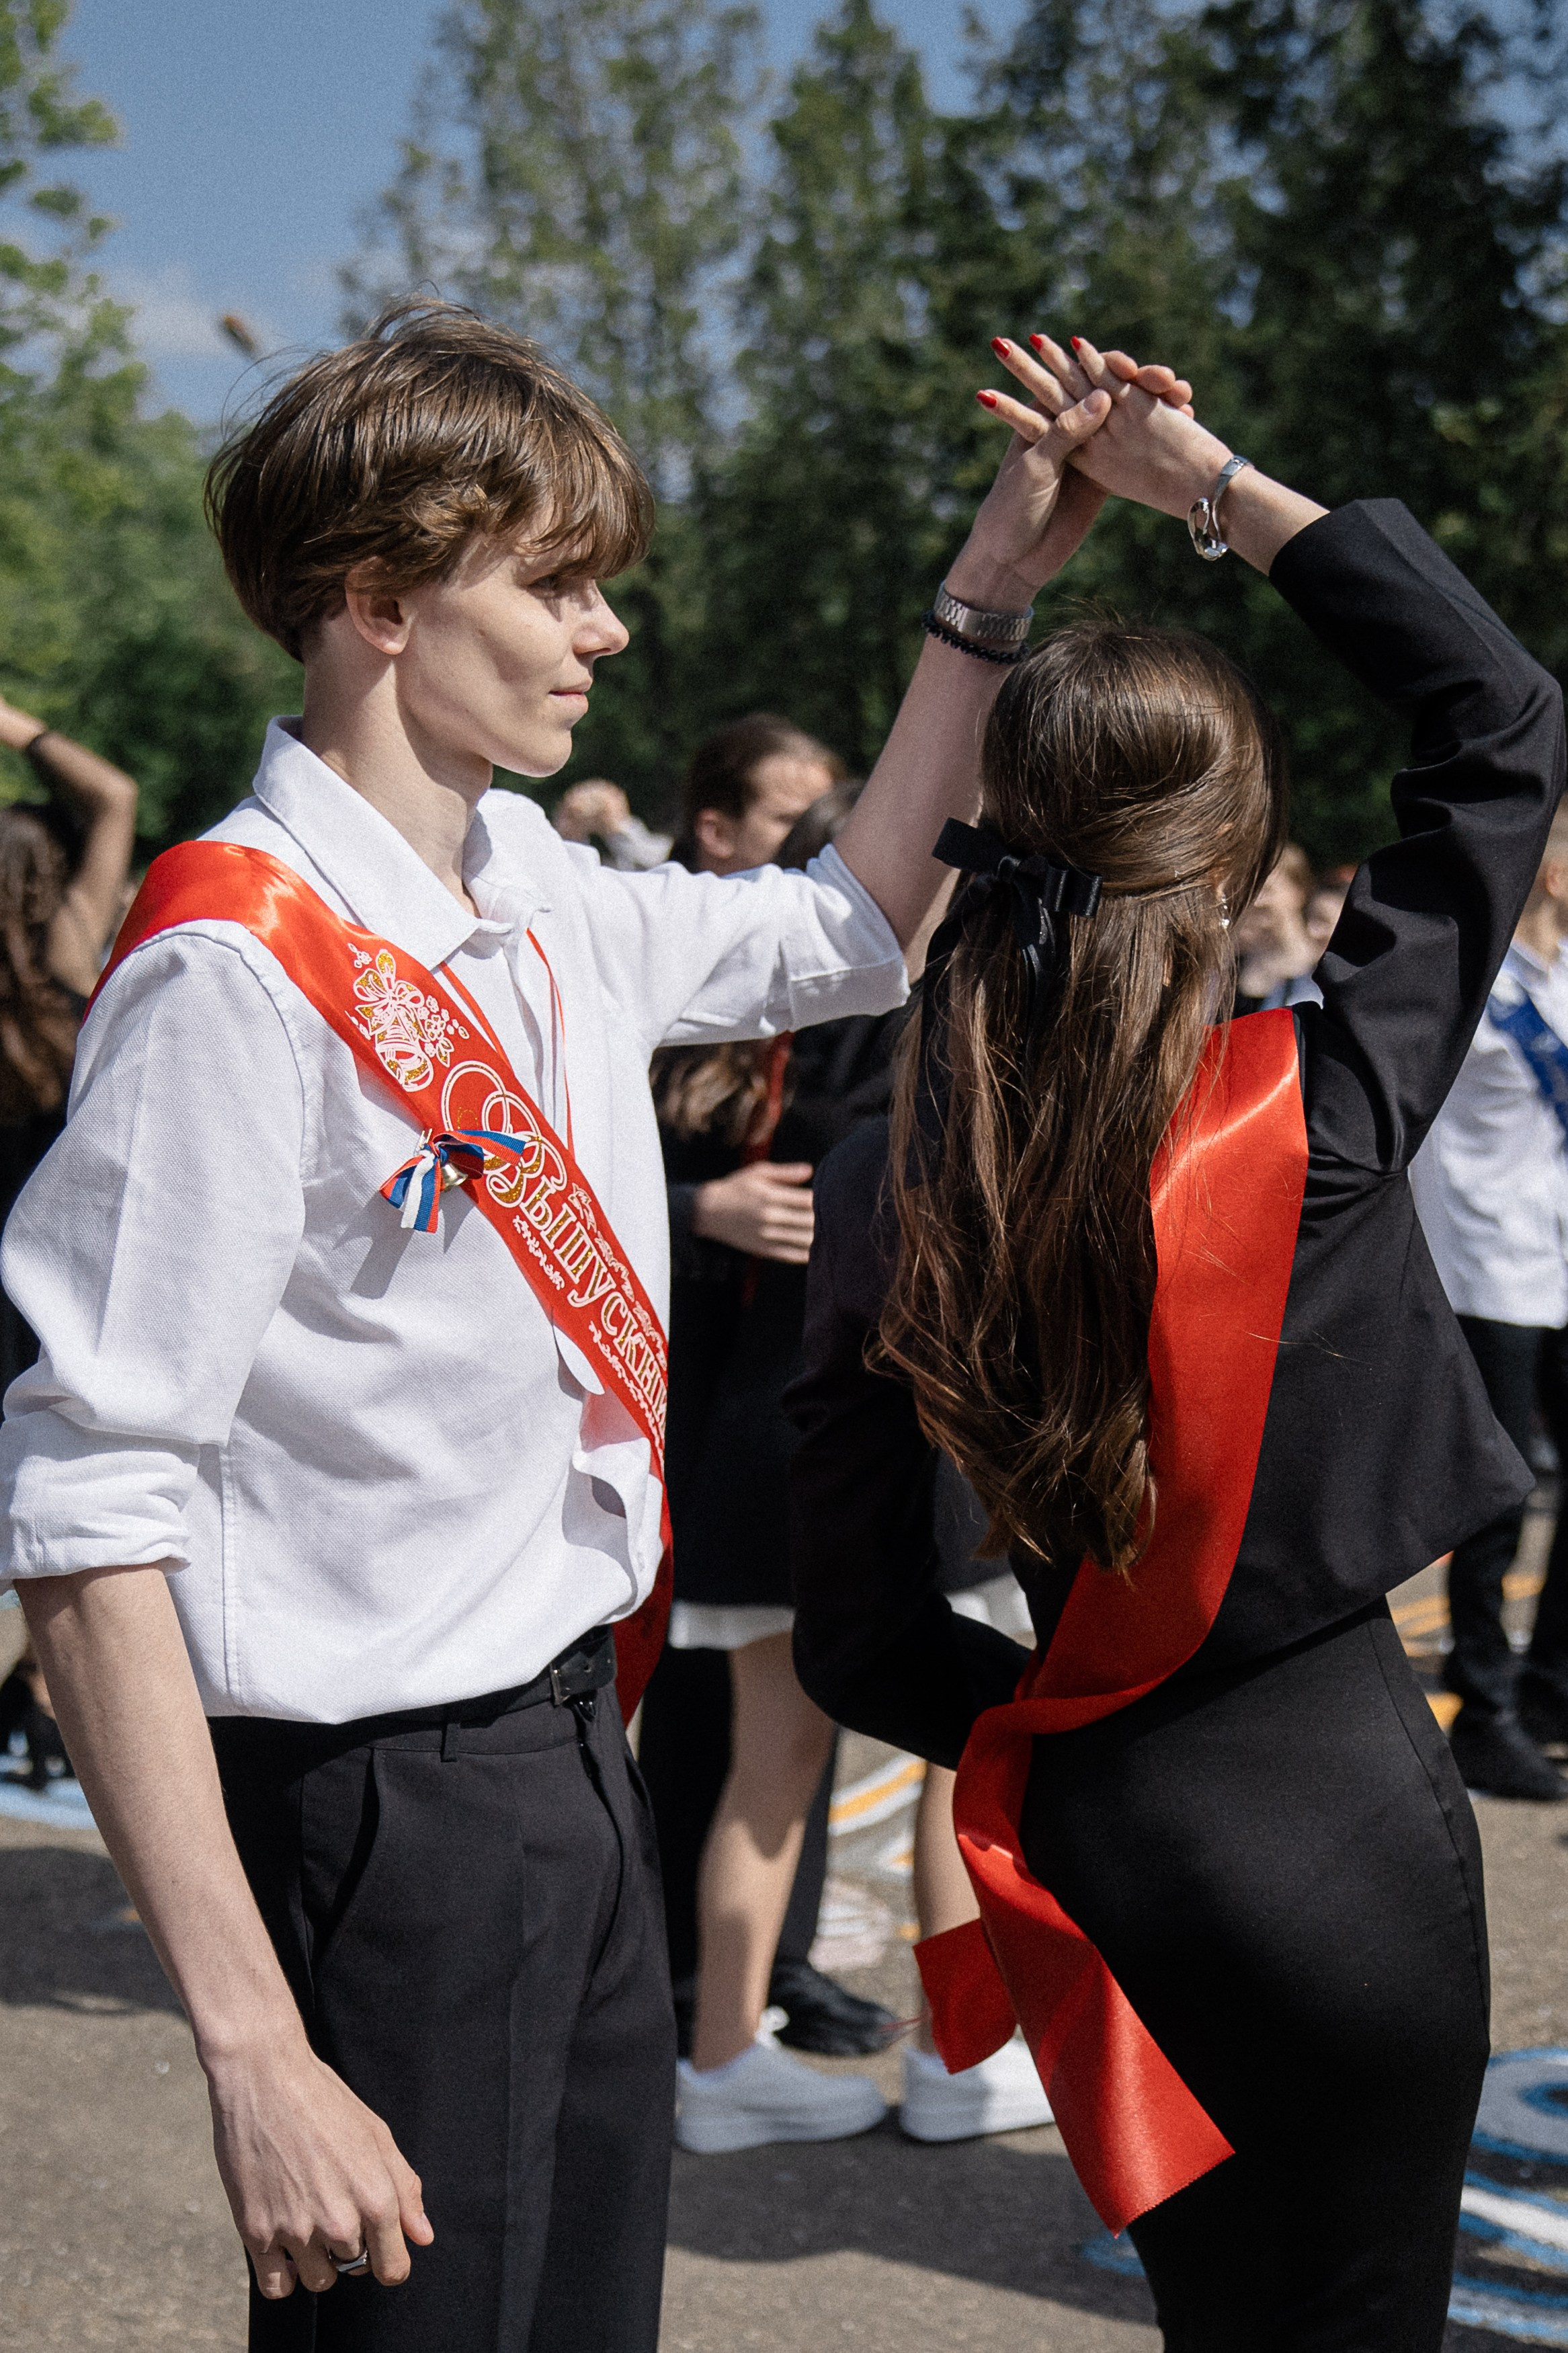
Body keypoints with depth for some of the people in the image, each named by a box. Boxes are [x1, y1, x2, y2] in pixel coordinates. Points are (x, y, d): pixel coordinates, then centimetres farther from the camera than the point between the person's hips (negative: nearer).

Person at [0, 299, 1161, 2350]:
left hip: (578, 1750, 8)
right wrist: (257, 2053, -25)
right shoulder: (235, 965, -20)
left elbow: (838, 943, 25)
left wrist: (991, 593, 17)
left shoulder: (547, 899, 4)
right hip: (390, 1801, -8)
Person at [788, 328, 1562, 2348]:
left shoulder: (880, 1196, -7)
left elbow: (854, 1637, -2)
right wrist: (1214, 483, -2)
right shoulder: (1318, 1108, -16)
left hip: (1093, 1835, 4)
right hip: (1343, 1813, -4)